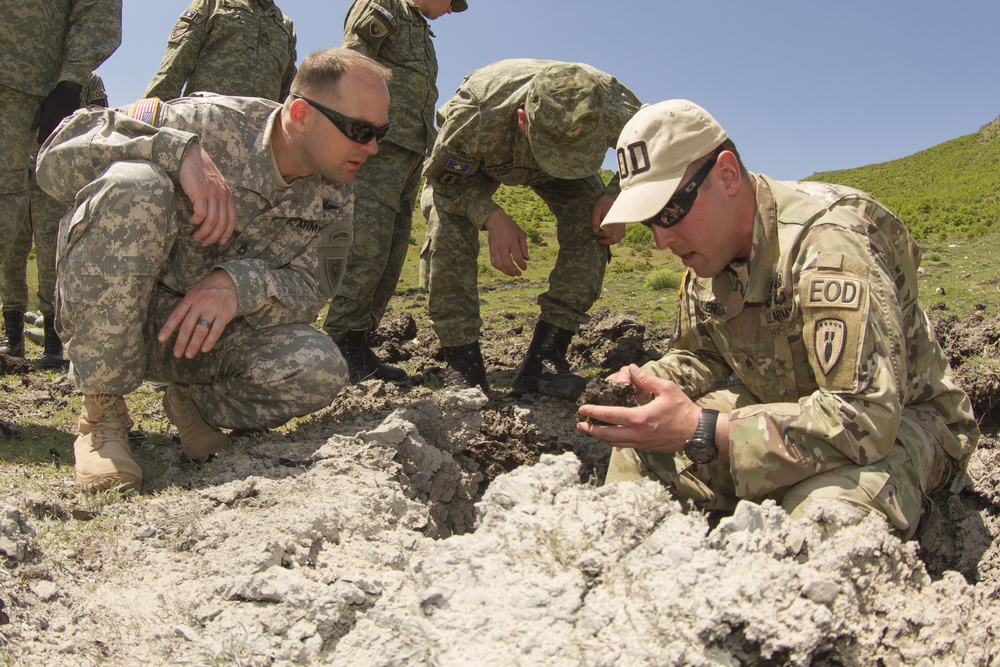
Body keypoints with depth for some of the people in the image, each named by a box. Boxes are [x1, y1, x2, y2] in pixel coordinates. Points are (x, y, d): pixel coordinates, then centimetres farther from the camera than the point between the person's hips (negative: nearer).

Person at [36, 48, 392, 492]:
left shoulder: (333, 197, -3)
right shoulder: (211, 123, -18)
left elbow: (308, 289, -10)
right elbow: (57, 158, -20)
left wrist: (241, 284, -32)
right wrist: (179, 152, -36)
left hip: (213, 334, 3)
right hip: (104, 320, -2)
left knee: (319, 369, -27)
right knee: (134, 185, -33)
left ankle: (195, 402, 7)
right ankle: (102, 417, -20)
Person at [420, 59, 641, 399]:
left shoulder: (614, 107, -38)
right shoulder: (474, 115, -44)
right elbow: (446, 176, -23)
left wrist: (616, 196, -30)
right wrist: (492, 217, -39)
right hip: (474, 162, -1)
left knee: (591, 227, -23)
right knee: (448, 230, -27)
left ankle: (544, 357, -16)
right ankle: (462, 360, -14)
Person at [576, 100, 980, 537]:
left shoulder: (828, 241, -30)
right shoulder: (709, 246, -4)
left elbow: (867, 417, -36)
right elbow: (703, 357, 8)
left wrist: (702, 431, -39)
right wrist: (646, 382, -15)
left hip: (898, 422, -6)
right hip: (785, 407, 7)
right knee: (639, 449, -10)